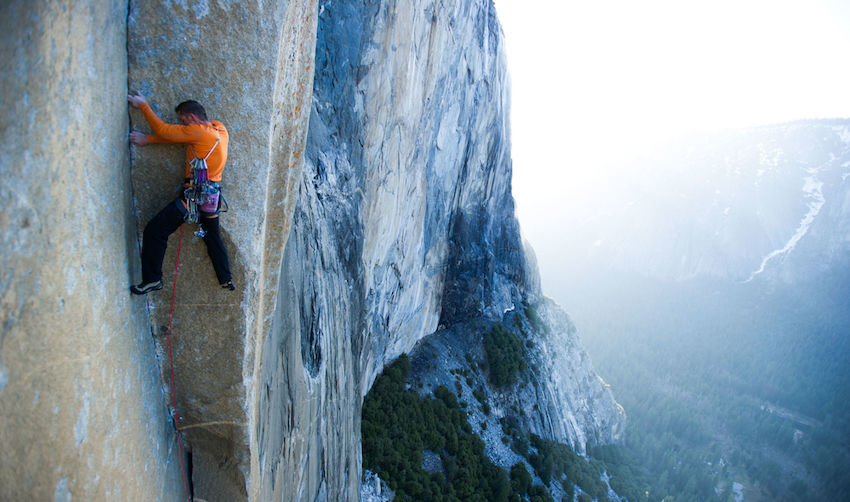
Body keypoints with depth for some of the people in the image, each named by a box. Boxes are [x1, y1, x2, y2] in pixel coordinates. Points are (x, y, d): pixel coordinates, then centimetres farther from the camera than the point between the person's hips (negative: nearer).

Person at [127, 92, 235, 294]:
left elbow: (164, 130, -8)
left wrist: (143, 106, 4)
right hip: (212, 197, 8)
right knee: (212, 237, 25)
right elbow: (174, 134, 11)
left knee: (154, 231, 1)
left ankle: (152, 279, 5)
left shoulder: (198, 132, -16)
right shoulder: (219, 128, 7)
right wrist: (147, 139, 9)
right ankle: (226, 279, 30)